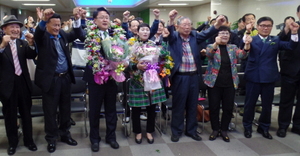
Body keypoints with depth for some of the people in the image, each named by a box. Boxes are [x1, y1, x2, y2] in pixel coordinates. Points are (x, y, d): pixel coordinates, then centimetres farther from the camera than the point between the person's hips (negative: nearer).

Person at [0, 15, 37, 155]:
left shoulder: (23, 43, 4)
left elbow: (32, 55, -9)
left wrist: (31, 43, -27)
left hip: (23, 83, 3)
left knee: (26, 113, 14)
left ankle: (28, 140, 29)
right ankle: (12, 142, 28)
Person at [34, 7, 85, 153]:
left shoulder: (62, 35, 8)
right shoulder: (42, 36, -7)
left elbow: (78, 34, 2)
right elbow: (37, 33, -28)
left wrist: (77, 19, -15)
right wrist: (43, 20, -48)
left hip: (65, 78, 5)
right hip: (50, 79, -5)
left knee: (65, 108, 16)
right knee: (50, 110, 7)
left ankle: (65, 134, 32)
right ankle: (51, 138, 23)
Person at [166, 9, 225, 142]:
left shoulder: (194, 36, 9)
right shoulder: (174, 37, 0)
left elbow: (206, 34, -6)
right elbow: (170, 32, -21)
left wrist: (217, 25, -24)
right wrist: (171, 20, -40)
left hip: (194, 76, 4)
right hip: (179, 77, -4)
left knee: (192, 105, 13)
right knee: (178, 105, 5)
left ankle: (191, 130, 27)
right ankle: (176, 131, 20)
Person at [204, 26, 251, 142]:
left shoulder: (233, 47, 9)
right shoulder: (211, 46, 0)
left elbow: (242, 55, -8)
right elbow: (209, 54, -22)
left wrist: (247, 44, -29)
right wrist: (216, 43, -42)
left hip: (230, 83, 3)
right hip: (214, 83, -2)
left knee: (228, 108, 7)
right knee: (214, 107, 4)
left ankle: (224, 130, 24)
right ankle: (215, 129, 21)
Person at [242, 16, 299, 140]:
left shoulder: (276, 40, 7)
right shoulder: (251, 39, 1)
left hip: (269, 77, 2)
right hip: (253, 77, -2)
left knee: (267, 104, 11)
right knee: (250, 103, 7)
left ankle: (264, 128, 29)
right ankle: (247, 127, 23)